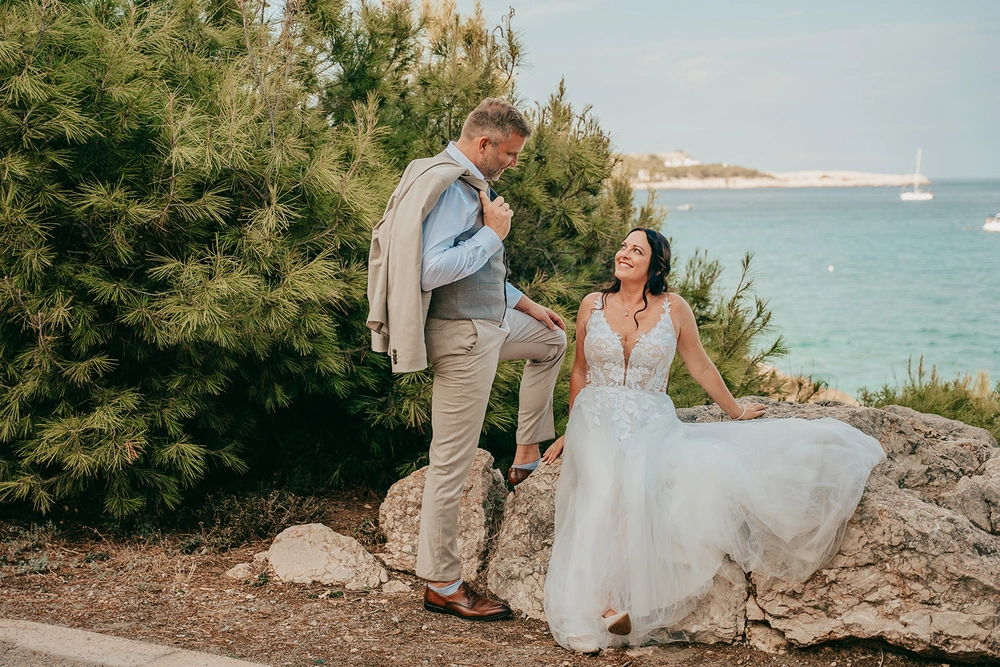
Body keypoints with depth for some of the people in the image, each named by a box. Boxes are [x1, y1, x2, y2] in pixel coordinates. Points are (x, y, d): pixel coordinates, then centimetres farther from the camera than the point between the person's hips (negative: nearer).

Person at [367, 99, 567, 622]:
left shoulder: (469, 183, 14)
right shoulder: (448, 187, -19)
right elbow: (432, 269, -31)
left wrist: (525, 304, 24)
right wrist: (493, 233, -20)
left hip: (487, 323, 10)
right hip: (461, 337, -10)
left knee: (553, 339, 30)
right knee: (452, 462, -4)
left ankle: (527, 456, 31)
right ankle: (441, 585, 4)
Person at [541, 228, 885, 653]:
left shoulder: (673, 309, 3)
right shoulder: (592, 305, 8)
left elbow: (701, 367, 15)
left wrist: (735, 411, 22)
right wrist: (572, 430, 21)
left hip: (650, 422, 0)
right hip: (597, 418, 1)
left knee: (637, 480, -34)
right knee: (605, 483, -31)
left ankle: (619, 601, -34)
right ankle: (596, 604, -34)